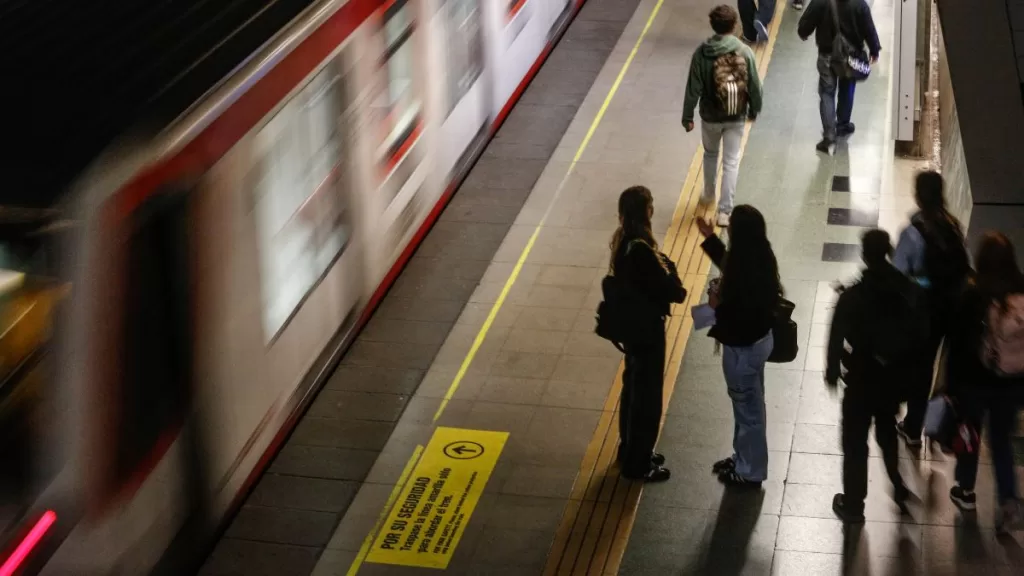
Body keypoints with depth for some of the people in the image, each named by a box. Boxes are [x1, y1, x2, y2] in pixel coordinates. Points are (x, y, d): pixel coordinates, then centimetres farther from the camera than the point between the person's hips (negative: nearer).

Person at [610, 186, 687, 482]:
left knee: (634, 388, 23)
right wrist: (669, 268, -5)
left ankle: (630, 449, 39)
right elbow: (669, 289, -24)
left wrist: (661, 264, -9)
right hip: (646, 329, -10)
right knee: (647, 395, 5)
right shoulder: (640, 250, -30)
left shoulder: (624, 240, 0)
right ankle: (637, 464, 18)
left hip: (633, 324, 10)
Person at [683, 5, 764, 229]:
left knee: (710, 155, 26)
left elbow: (693, 89, -9)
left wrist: (688, 116, 1)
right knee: (731, 162, 6)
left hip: (710, 116, 0)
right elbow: (754, 85, -4)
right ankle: (724, 211, 4)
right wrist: (754, 109, 13)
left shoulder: (701, 53, -13)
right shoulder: (744, 52, -12)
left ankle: (708, 194, 44)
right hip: (736, 117, 0)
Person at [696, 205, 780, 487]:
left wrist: (717, 305, -16)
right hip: (758, 339, 9)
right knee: (748, 406, 26)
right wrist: (709, 238, 19)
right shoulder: (759, 257, -6)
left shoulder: (746, 272, -34)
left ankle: (750, 472, 29)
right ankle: (743, 458, 44)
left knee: (749, 410, 10)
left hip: (744, 348, -9)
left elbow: (736, 319, -31)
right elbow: (730, 265, 18)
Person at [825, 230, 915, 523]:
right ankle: (898, 486, 40)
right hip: (896, 377, 4)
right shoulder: (911, 291, -11)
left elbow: (837, 339, -15)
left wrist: (832, 372, 2)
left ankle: (853, 505, 22)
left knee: (855, 442, 12)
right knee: (886, 430, 29)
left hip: (863, 379, -4)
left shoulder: (852, 297, -23)